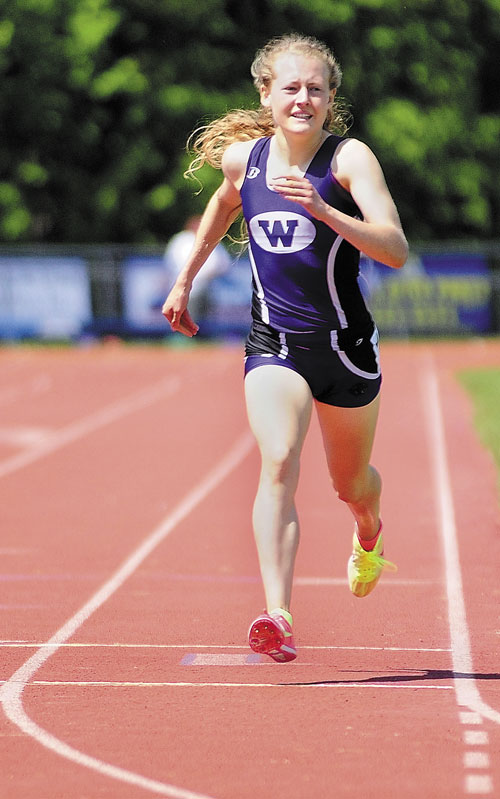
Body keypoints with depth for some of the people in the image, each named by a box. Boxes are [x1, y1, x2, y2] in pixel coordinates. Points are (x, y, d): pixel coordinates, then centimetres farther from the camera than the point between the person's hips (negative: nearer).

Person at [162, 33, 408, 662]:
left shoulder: (350, 158, -14)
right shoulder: (241, 157, -2)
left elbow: (395, 250, -26)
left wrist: (323, 210, -38)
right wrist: (185, 280, 29)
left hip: (345, 346, -1)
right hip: (274, 345, 1)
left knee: (351, 483, 18)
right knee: (279, 463, -24)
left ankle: (369, 536, 57)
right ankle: (278, 617, -34)